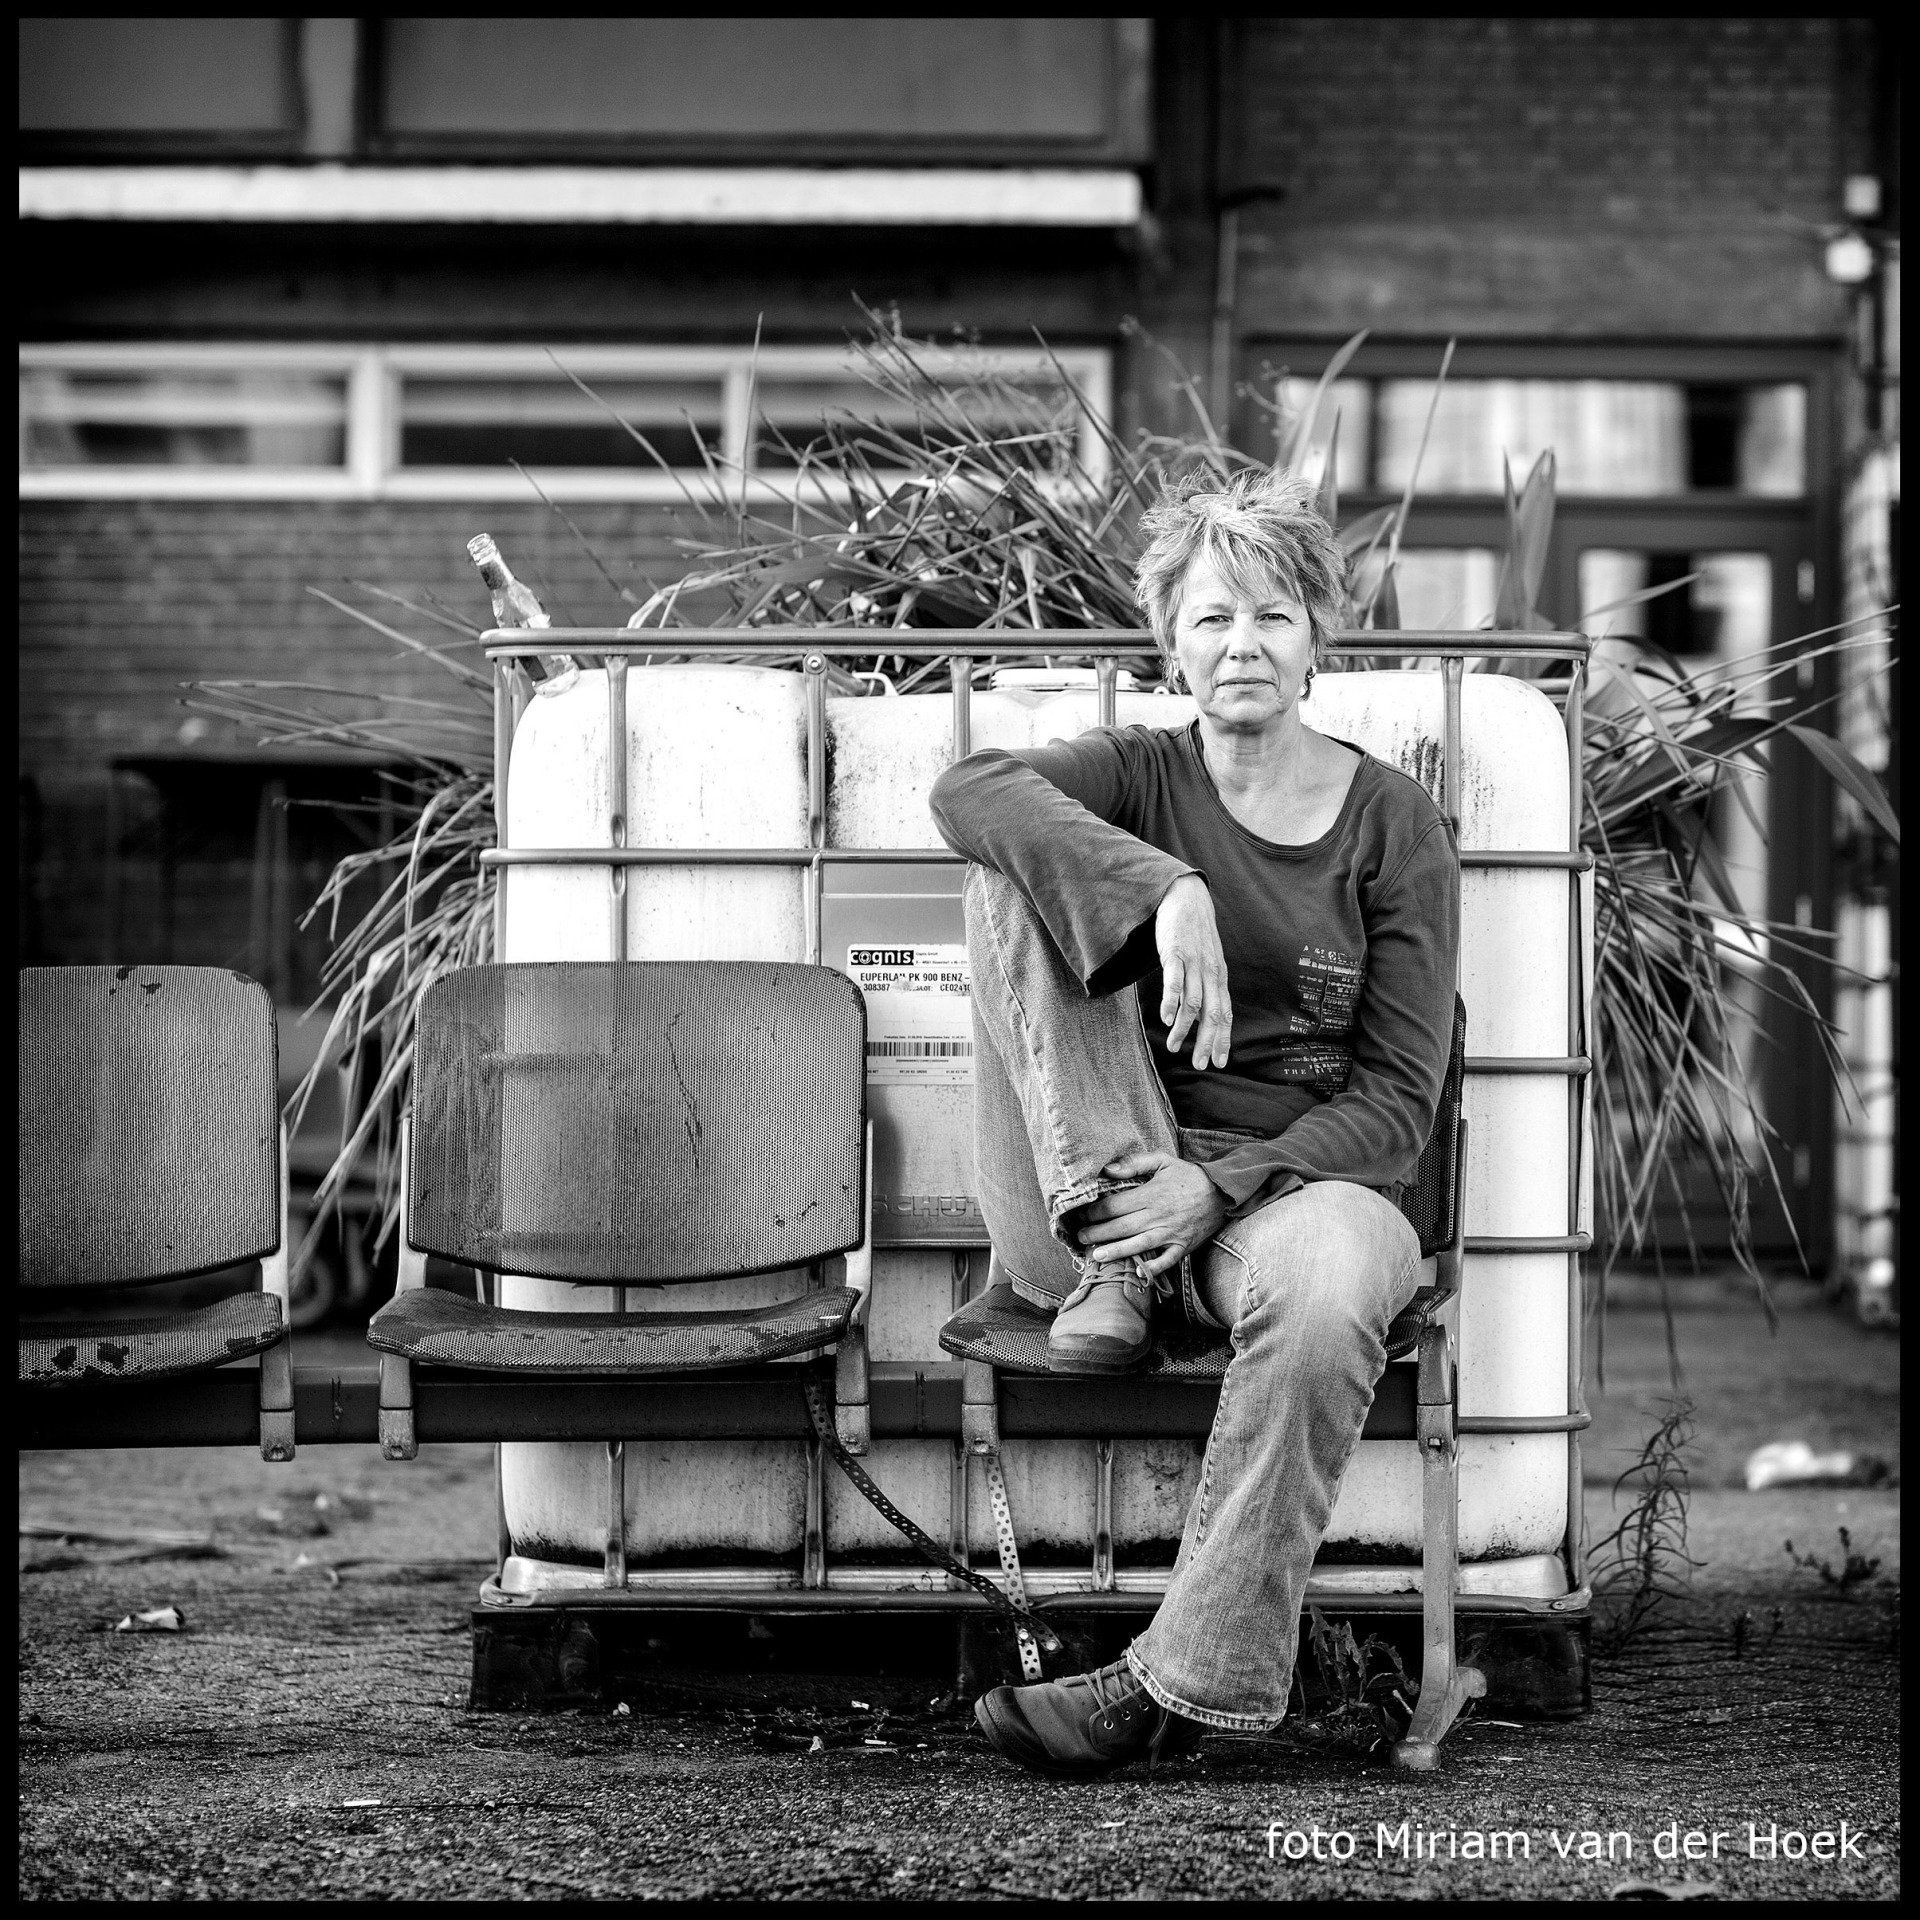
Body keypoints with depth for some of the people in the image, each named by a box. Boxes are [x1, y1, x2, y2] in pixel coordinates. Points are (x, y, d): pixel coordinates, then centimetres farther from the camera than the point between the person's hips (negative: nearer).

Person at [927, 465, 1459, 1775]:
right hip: (1082, 1208, 1)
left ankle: (1184, 1688, -30)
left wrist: (1219, 1187, -18)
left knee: (1328, 1282, -40)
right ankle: (1114, 1268, -21)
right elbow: (971, 787, -18)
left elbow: (1398, 1102, -2)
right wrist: (1165, 892, -33)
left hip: (1300, 1180, -1)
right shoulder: (1138, 777, 7)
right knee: (1018, 874, -16)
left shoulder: (1395, 827, 4)